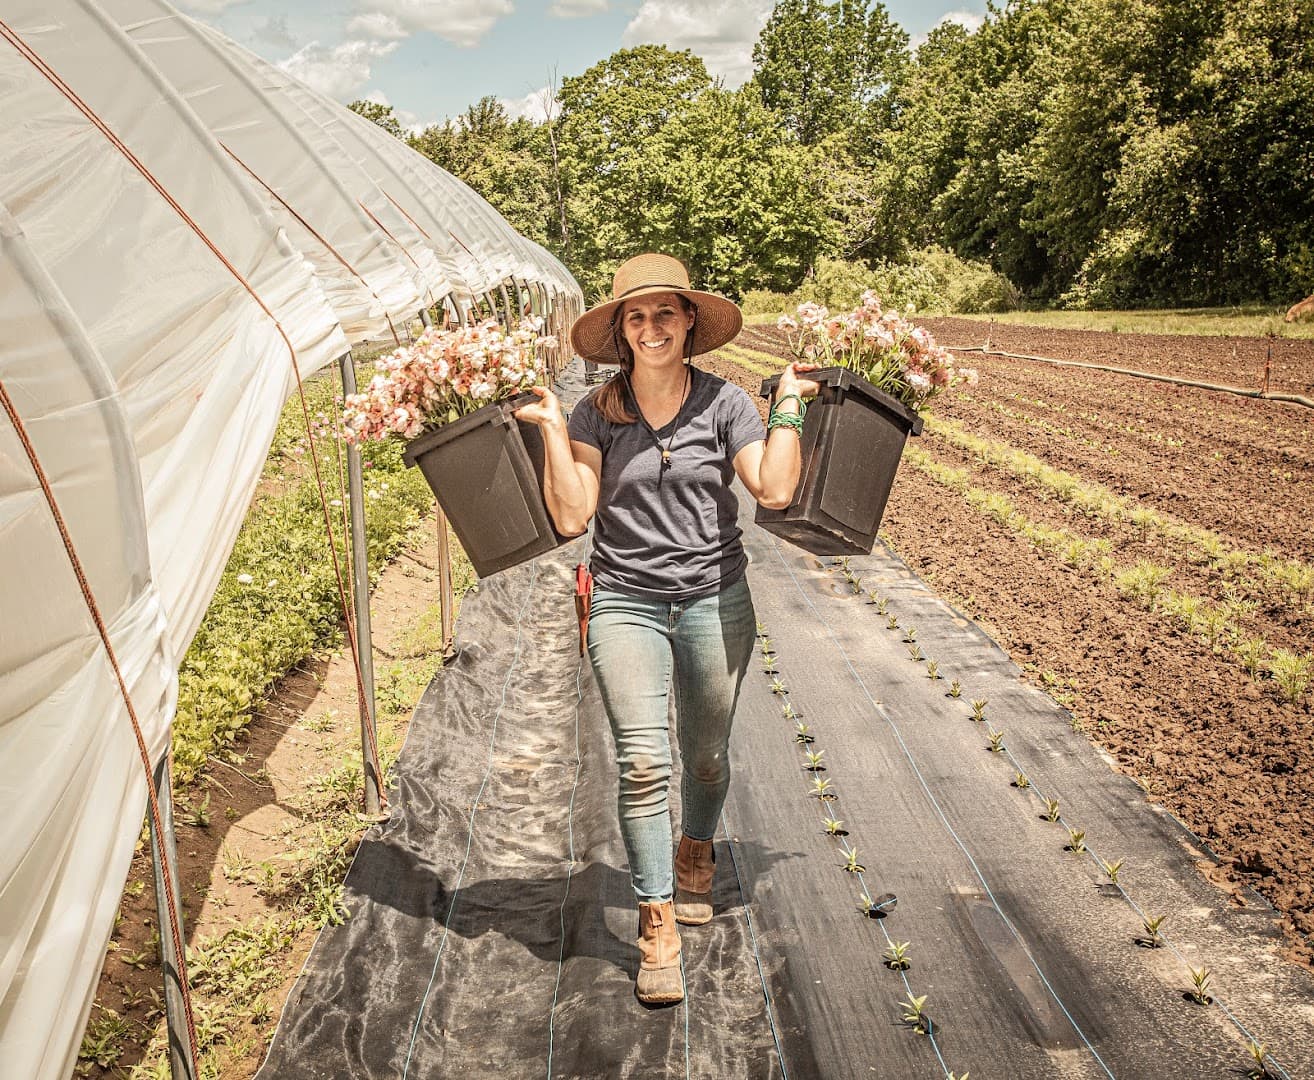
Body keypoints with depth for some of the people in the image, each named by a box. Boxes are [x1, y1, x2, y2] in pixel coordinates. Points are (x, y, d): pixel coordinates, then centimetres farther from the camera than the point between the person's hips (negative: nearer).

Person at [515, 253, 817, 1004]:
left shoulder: (724, 402, -1)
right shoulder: (596, 413, 0)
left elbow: (776, 490, -11)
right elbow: (571, 516, -7)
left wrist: (789, 407, -9)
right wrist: (552, 430, -11)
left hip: (716, 602, 1)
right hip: (627, 604, 0)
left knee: (707, 757, 14)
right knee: (643, 761, -11)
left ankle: (695, 855, 44)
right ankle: (658, 924, 2)